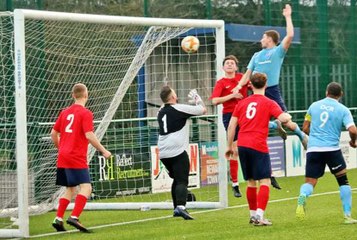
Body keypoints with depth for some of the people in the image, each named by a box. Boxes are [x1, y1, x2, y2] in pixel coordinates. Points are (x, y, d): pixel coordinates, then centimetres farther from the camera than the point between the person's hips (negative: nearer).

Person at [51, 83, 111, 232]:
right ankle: (74, 218, -26)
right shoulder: (86, 113, -7)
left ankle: (58, 219, 12)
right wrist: (103, 151, -8)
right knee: (86, 187, -11)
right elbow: (89, 136, -16)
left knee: (70, 189, 17)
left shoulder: (65, 112, 14)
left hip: (63, 157, 8)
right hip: (77, 158, -8)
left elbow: (53, 133, 17)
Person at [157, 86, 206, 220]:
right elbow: (203, 110, 3)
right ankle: (181, 206, -31)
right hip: (177, 152, -7)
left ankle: (176, 208, 23)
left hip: (163, 153, 7)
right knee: (182, 181, -12)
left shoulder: (161, 112, 15)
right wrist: (197, 99, 21)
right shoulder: (179, 109, -5)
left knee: (177, 179, 22)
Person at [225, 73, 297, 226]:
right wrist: (289, 117, 11)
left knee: (251, 182, 16)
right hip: (258, 146, -5)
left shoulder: (242, 103, 14)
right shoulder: (269, 103, 0)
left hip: (242, 145, 5)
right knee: (265, 181, -3)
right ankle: (259, 216, -15)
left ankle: (253, 215, 22)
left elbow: (232, 125, 11)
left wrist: (230, 146, 19)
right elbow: (284, 118, -12)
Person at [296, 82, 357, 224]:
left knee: (310, 182, 3)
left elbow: (305, 128, 16)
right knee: (343, 181, 15)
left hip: (313, 149, 2)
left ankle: (302, 197, -32)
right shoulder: (343, 110, 1)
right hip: (332, 149, -2)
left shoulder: (314, 106, 11)